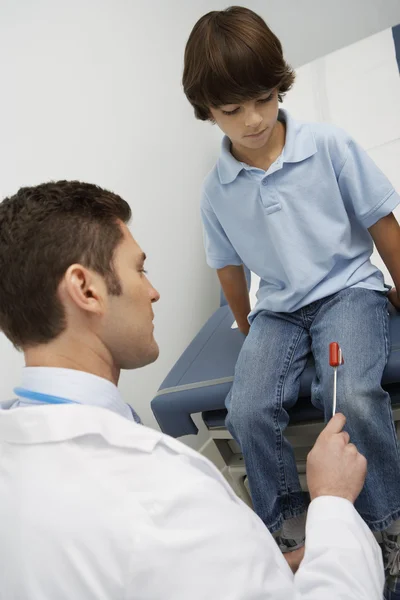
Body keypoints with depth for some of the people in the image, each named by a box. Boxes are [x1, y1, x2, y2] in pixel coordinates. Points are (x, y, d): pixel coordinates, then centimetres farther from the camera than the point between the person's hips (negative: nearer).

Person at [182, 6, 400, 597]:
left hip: (347, 287, -3)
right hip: (278, 307, 3)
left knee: (351, 396, -30)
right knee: (247, 410, -21)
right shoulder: (218, 188, -2)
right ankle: (288, 524, 4)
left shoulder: (329, 146, -11)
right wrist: (250, 331, 20)